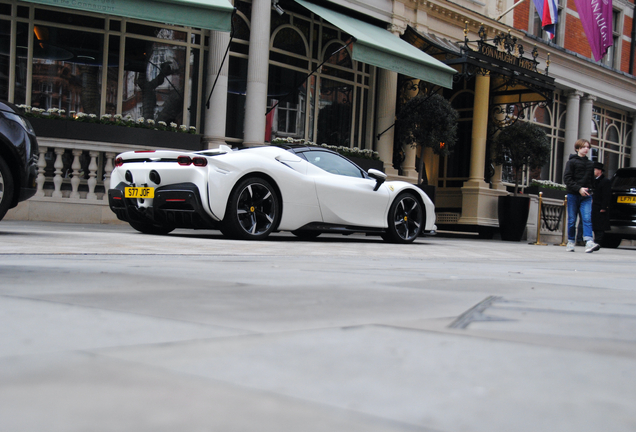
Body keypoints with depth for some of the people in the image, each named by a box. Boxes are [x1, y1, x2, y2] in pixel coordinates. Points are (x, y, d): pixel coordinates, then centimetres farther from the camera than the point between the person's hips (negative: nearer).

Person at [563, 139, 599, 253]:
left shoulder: (591, 164, 14)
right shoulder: (571, 162, 0)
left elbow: (593, 180, 21)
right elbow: (567, 179, -8)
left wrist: (590, 190, 6)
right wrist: (579, 188, -16)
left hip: (586, 196, 2)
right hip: (573, 195, -2)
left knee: (587, 218, -13)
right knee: (572, 220, 4)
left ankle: (589, 242, -25)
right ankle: (570, 242, 16)